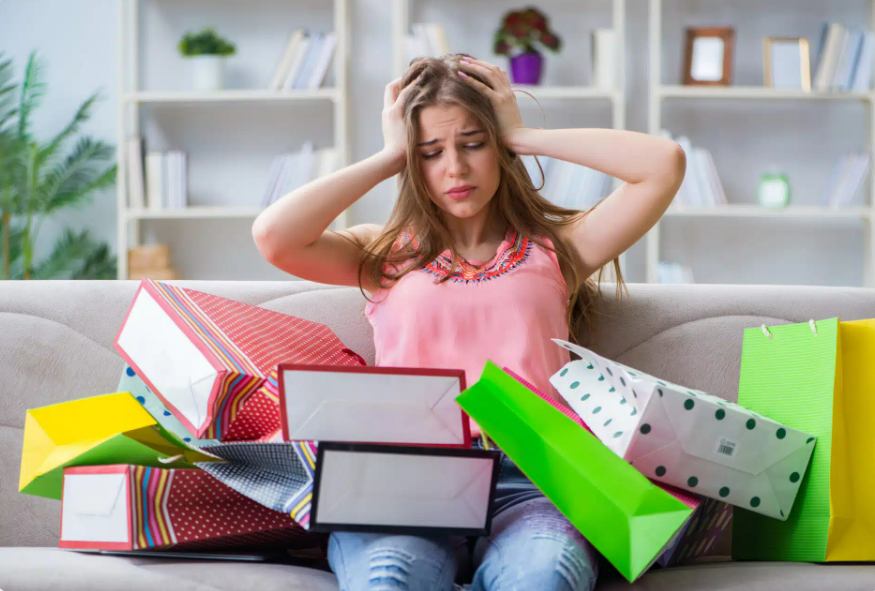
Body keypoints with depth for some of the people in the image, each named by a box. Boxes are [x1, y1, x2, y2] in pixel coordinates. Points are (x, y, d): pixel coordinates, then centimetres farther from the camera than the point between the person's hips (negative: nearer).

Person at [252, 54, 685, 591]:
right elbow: (274, 237, 4)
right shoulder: (387, 255, 23)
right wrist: (389, 158, 14)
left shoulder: (553, 248, 21)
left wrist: (522, 137, 15)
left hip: (527, 481, 1)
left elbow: (664, 163, 9)